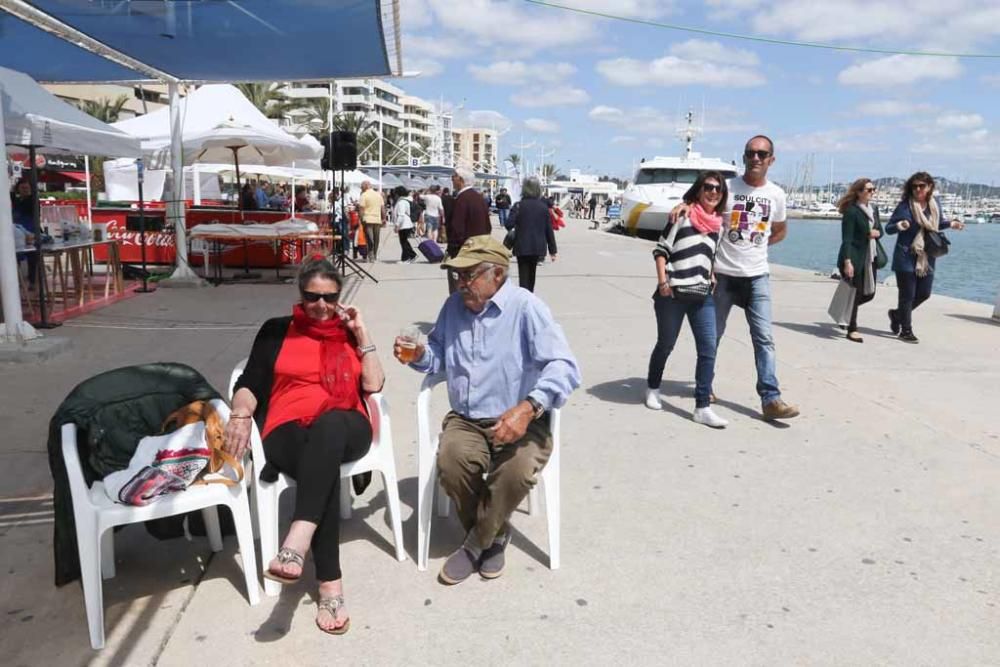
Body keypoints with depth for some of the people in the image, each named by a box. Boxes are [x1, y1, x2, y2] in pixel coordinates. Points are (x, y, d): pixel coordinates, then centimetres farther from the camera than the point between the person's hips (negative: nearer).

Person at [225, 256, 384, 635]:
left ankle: (298, 542, -53)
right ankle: (330, 583, -40)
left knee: (329, 424, -39)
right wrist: (241, 415, -12)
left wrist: (362, 335, 7)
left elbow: (373, 385, 9)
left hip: (346, 430, 1)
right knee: (326, 466, -37)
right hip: (289, 433, 0)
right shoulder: (277, 331, 18)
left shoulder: (349, 332, 22)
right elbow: (249, 384, 8)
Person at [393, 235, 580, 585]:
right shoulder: (454, 305, 9)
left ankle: (475, 544, -3)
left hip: (520, 421, -4)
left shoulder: (525, 307, -10)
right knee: (450, 460, -28)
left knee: (517, 470, -34)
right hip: (465, 420, 4)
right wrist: (419, 355, -3)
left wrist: (528, 408, -36)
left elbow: (564, 367, -21)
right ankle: (493, 537, 1)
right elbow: (439, 355, 22)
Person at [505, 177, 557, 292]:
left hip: (522, 247, -3)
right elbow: (549, 230, 1)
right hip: (538, 247, 3)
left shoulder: (519, 205, -8)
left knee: (524, 277, -1)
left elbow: (509, 224, -15)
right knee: (531, 275, 19)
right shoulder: (543, 206, 0)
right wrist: (552, 250, 6)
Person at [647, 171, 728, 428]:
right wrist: (662, 281, -14)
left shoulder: (718, 224, 13)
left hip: (703, 296, 5)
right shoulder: (682, 215, -3)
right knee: (665, 345, 10)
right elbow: (661, 249, -6)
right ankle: (653, 388, 35)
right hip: (673, 294, -4)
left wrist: (713, 280, 12)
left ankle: (703, 407, -2)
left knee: (708, 348, -6)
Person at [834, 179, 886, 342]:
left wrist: (876, 233, -4)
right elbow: (846, 238, -17)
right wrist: (847, 261, -24)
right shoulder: (851, 211, -12)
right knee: (856, 293, -1)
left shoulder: (874, 209, 12)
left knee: (869, 293, 9)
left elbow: (880, 229, 21)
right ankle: (852, 329, 9)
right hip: (856, 258, -7)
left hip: (871, 257, 7)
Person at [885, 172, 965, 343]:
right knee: (907, 294, 1)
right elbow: (888, 228, -9)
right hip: (906, 257, -5)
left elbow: (937, 223, 20)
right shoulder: (905, 205, -11)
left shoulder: (935, 203, 4)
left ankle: (897, 314, 34)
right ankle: (906, 330, 14)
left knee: (924, 293, 10)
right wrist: (899, 226, -29)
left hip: (926, 258, 6)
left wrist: (950, 224, 1)